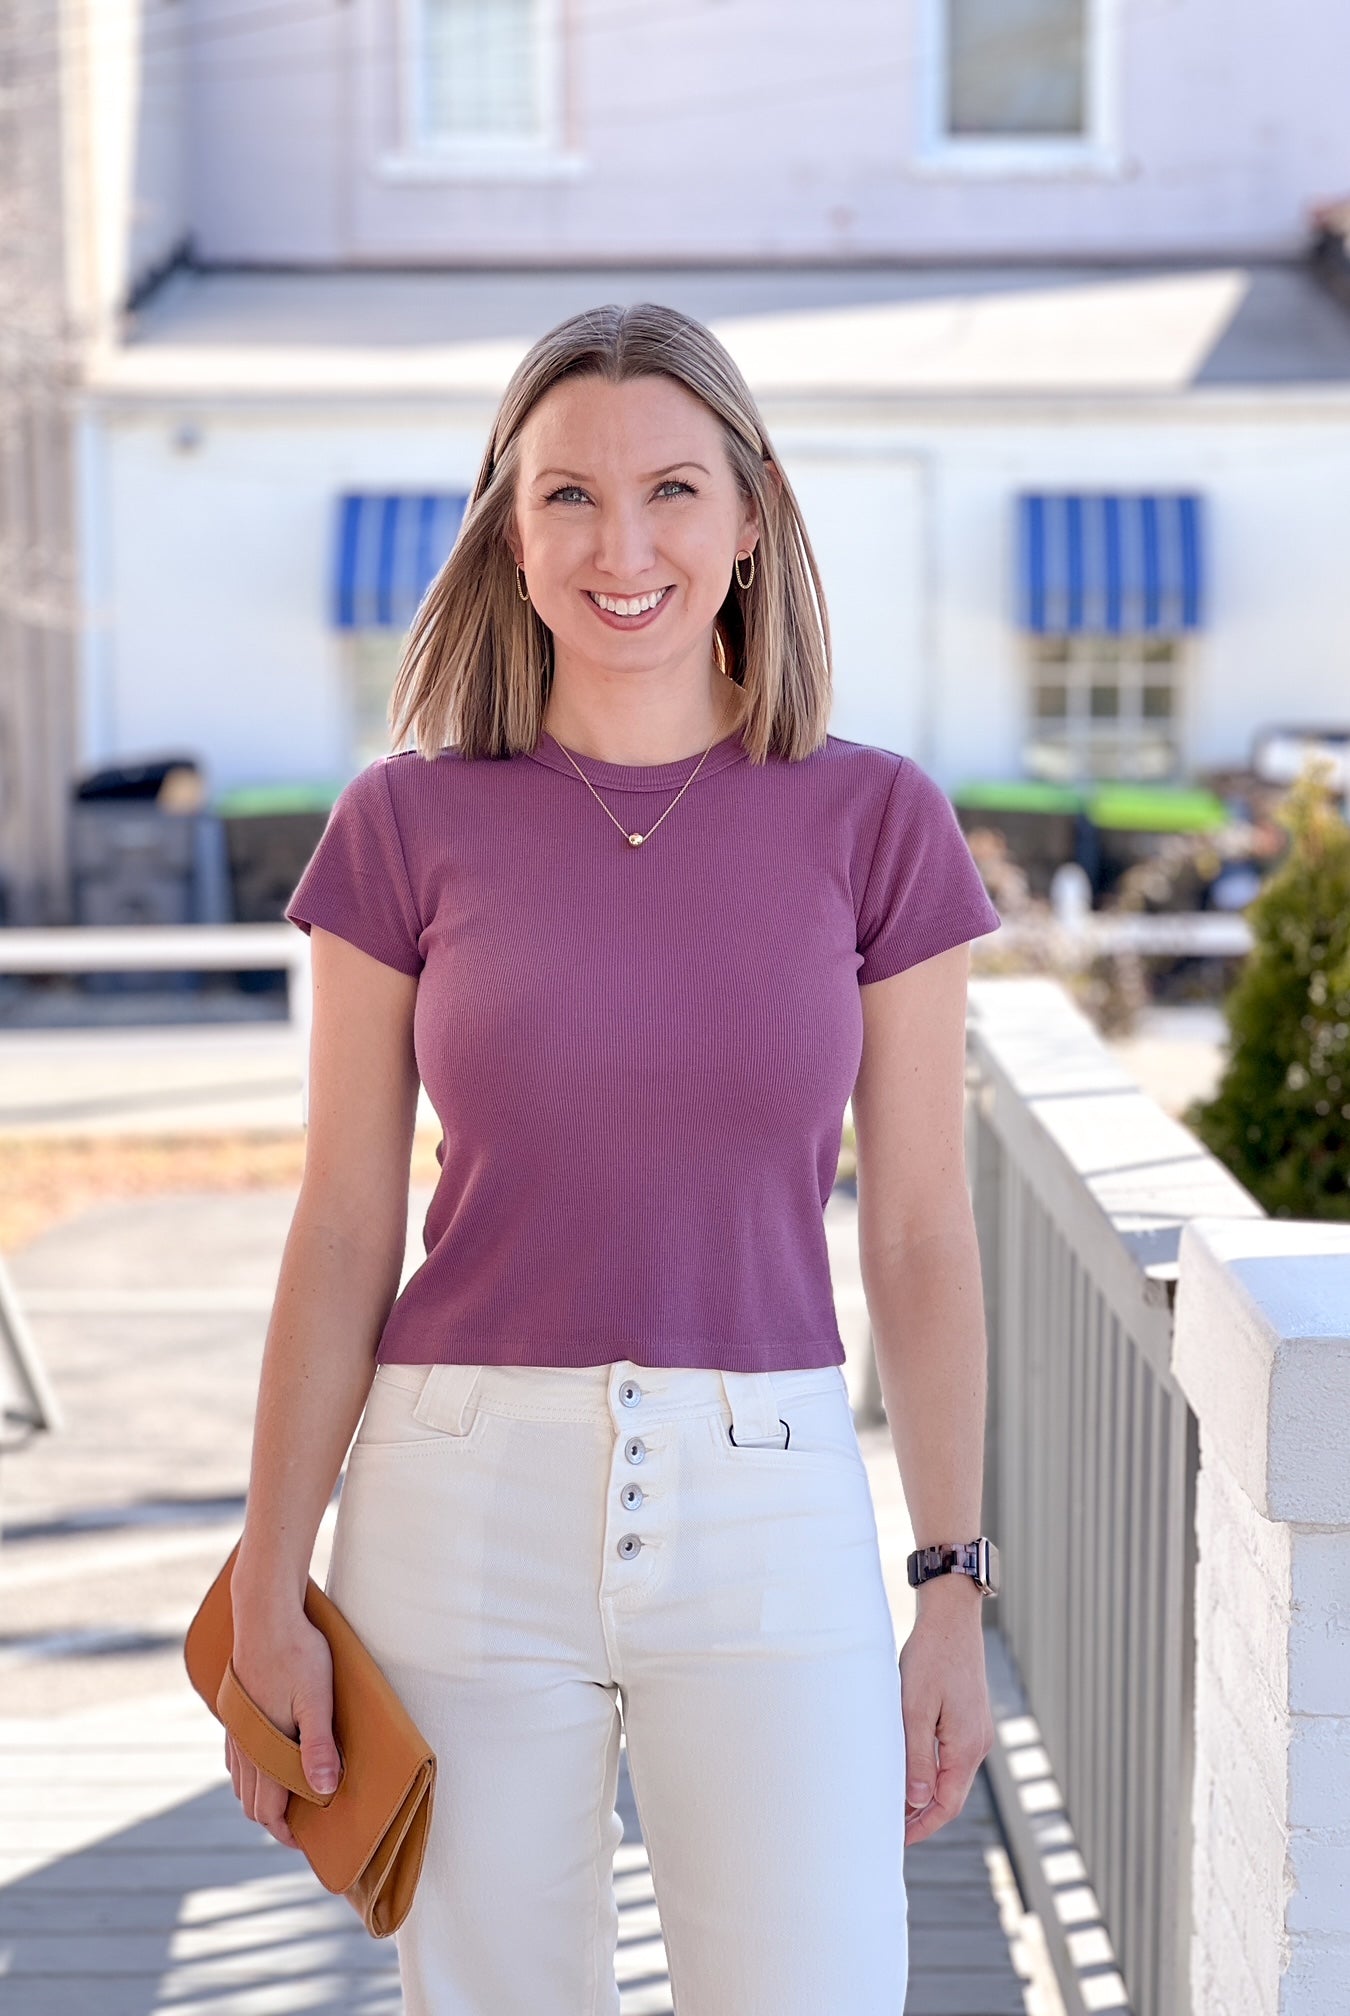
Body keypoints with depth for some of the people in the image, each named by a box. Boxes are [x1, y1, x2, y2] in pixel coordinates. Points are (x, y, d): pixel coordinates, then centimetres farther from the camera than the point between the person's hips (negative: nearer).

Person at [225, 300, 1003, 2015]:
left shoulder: (873, 822, 0)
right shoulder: (408, 826, -1)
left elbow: (918, 1238, 2)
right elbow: (341, 1236, 2)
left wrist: (955, 1599, 1)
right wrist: (269, 1594, -1)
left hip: (767, 1518, 0)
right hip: (465, 1506, 0)